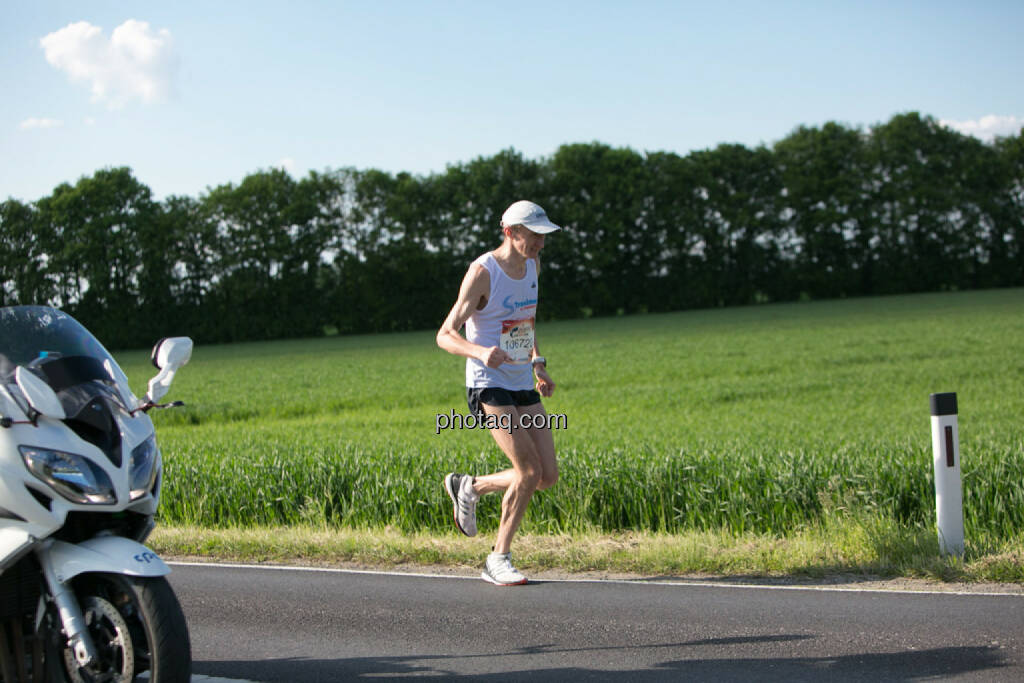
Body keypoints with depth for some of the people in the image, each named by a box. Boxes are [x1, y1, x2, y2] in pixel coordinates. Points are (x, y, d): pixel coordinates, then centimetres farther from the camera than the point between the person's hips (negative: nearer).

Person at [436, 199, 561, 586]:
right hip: (489, 386, -7)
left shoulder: (533, 266, 9)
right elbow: (445, 336, -16)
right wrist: (481, 352, -35)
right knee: (529, 472, -16)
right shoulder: (482, 273, -14)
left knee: (548, 476, 1)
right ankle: (499, 560, -1)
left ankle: (469, 488, 23)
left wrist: (539, 365, 15)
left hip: (523, 386, 8)